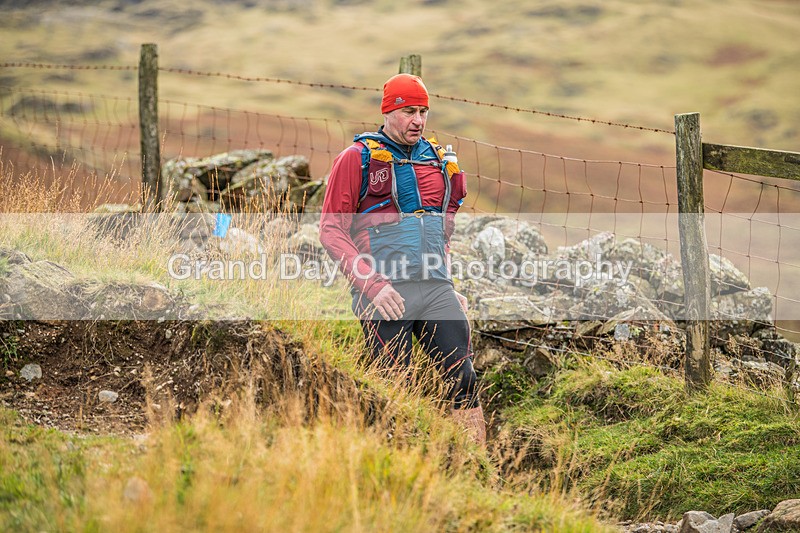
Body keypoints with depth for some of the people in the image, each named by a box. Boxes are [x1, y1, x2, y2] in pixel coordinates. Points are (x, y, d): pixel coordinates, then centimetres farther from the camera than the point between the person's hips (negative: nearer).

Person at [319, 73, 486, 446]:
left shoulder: (441, 162, 19)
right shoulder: (358, 159, 2)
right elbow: (331, 230, -2)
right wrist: (372, 284, -12)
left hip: (437, 289, 5)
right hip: (384, 295, -5)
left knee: (463, 380, -5)